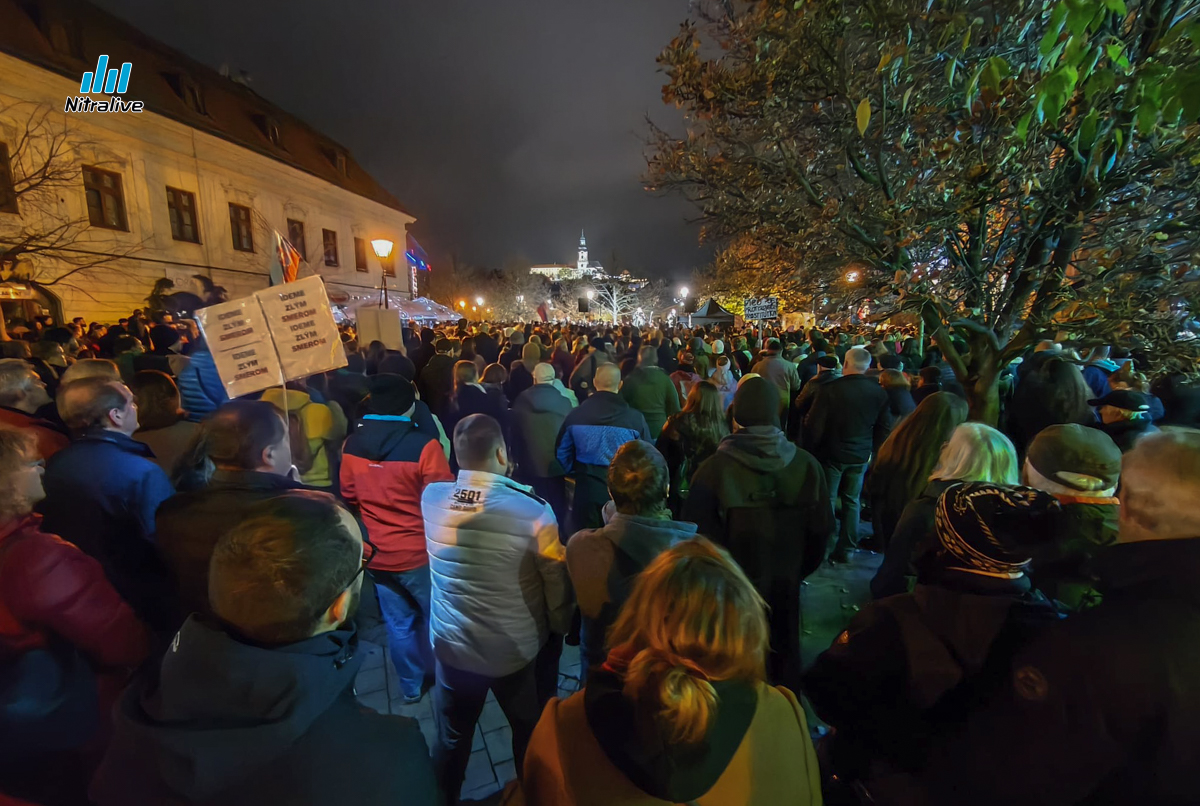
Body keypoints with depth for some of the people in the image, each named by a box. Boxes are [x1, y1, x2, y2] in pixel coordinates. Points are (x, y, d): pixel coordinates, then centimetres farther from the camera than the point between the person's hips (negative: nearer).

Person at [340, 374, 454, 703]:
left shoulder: (351, 445, -7)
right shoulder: (423, 444, -25)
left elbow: (349, 496, 7)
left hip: (378, 554, 5)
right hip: (420, 552, -4)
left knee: (398, 624, 21)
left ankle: (410, 685, 40)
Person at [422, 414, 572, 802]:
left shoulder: (431, 497, -18)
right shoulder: (533, 510, -28)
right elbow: (556, 579, -15)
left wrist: (501, 480, 1)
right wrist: (560, 628, 3)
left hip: (451, 646, 3)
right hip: (519, 650, -2)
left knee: (451, 740, 28)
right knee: (531, 734, 27)